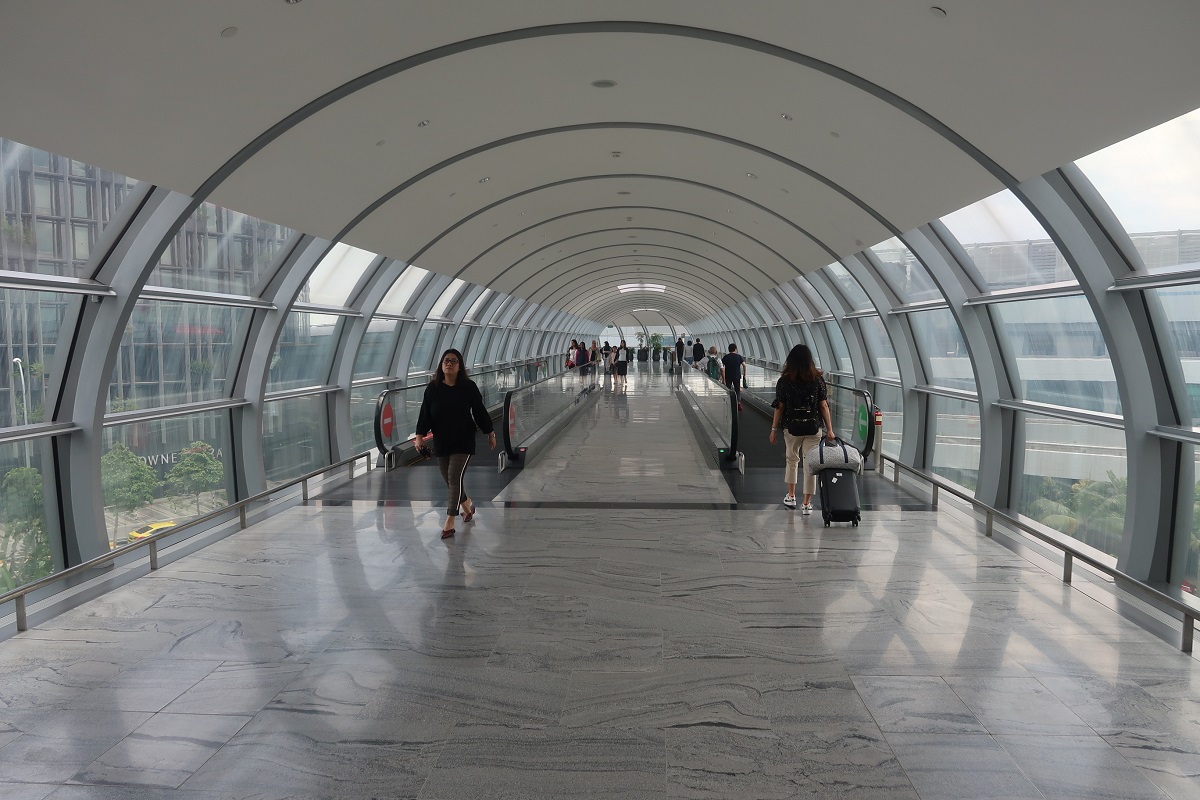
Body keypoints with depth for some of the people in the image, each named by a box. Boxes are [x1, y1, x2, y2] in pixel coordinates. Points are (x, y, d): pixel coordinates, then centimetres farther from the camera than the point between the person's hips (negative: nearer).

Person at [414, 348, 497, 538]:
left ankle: (449, 523, -9)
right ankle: (468, 506, 40)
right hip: (441, 442, 3)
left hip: (463, 442, -3)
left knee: (454, 479, -12)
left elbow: (480, 411, 2)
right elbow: (425, 413, 1)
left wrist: (490, 433, 8)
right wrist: (420, 435, -9)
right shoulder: (433, 388, 0)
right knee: (450, 481, 12)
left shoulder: (468, 387, -5)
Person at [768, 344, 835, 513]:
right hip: (813, 429, 0)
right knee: (810, 464, 6)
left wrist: (774, 429, 4)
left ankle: (791, 496, 30)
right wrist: (829, 429, 0)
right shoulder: (818, 380, -4)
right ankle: (807, 504, 10)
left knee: (792, 460, 21)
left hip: (792, 428, 0)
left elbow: (779, 408, -4)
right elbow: (823, 406, -4)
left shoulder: (784, 381, -7)